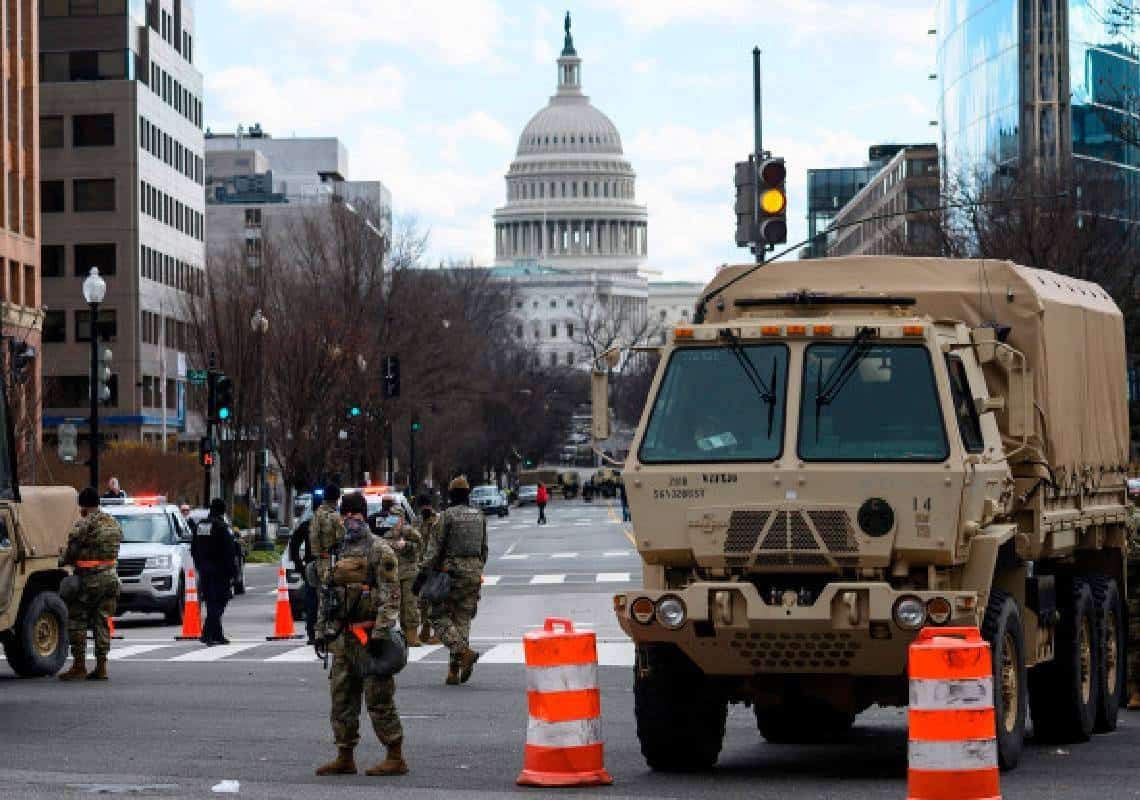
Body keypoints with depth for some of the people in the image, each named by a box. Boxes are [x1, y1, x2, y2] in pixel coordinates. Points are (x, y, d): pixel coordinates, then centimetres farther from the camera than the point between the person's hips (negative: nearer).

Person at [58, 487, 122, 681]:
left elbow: (72, 552, -8)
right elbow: (115, 550, 13)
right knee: (102, 622, 9)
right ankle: (101, 667, 7)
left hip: (89, 579, -7)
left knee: (77, 621, 2)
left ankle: (79, 665, -1)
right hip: (111, 577, 7)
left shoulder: (84, 525, -12)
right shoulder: (114, 524, 11)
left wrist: (62, 562, 12)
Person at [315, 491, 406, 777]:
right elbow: (326, 594, 22)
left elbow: (391, 595, -12)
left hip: (369, 635, -7)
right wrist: (321, 630, 17)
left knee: (379, 699, -6)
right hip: (342, 636, 7)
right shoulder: (337, 551, 16)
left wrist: (381, 631, -20)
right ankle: (345, 758, 17)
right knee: (342, 699, 10)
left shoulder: (380, 551, -6)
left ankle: (396, 758, -1)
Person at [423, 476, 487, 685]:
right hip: (474, 571, 5)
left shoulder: (448, 515, -8)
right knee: (463, 619, 8)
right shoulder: (479, 516, 8)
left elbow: (440, 548, -10)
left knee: (440, 617, 3)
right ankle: (454, 671, 4)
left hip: (452, 570, -5)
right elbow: (484, 548, 12)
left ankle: (464, 652, -20)